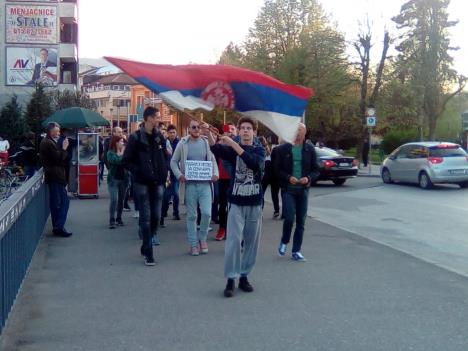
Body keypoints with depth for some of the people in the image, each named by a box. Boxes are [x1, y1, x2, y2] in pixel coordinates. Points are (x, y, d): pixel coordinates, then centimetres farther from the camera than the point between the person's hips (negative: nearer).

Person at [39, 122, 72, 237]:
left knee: (55, 202, 12)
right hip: (56, 176, -11)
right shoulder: (48, 143, -14)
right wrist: (64, 148, -9)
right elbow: (59, 158, -19)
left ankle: (57, 227, 17)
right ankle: (59, 227, -11)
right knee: (64, 201, -10)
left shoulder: (47, 142, 18)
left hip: (53, 176, 11)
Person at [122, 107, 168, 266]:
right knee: (145, 217, -6)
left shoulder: (160, 137, 10)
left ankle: (145, 246, 24)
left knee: (156, 216, 6)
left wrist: (164, 174, 4)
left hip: (157, 183, 5)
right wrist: (140, 172, -14)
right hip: (142, 183, -5)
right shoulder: (136, 137, -5)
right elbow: (126, 161, -5)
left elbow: (165, 157, 19)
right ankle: (148, 253, -2)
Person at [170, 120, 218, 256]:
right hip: (190, 184, -1)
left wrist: (215, 173, -4)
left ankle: (202, 238, 17)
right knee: (191, 215, 4)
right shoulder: (182, 144, 2)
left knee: (206, 213, -7)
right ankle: (193, 244, 14)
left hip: (205, 183, 1)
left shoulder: (206, 142, 5)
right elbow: (173, 161, 6)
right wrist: (179, 175, -9)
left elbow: (213, 160, 12)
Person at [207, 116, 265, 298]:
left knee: (251, 241, 8)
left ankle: (244, 276, 21)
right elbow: (216, 149, -19)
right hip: (236, 201, -2)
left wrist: (233, 143, -28)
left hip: (255, 202, 2)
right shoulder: (232, 149, 3)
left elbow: (255, 162, -21)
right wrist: (208, 132, -38)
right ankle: (231, 279, -3)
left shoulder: (259, 149, 3)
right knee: (234, 240, -9)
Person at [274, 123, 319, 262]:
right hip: (288, 189, -2)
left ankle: (296, 251, 16)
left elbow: (316, 170, 6)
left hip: (303, 190, 2)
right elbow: (277, 169, 0)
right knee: (289, 218, -13)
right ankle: (284, 242, 15)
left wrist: (308, 178, -13)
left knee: (301, 221, 5)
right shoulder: (283, 149, 0)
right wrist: (288, 177, -16)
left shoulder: (310, 149, 4)